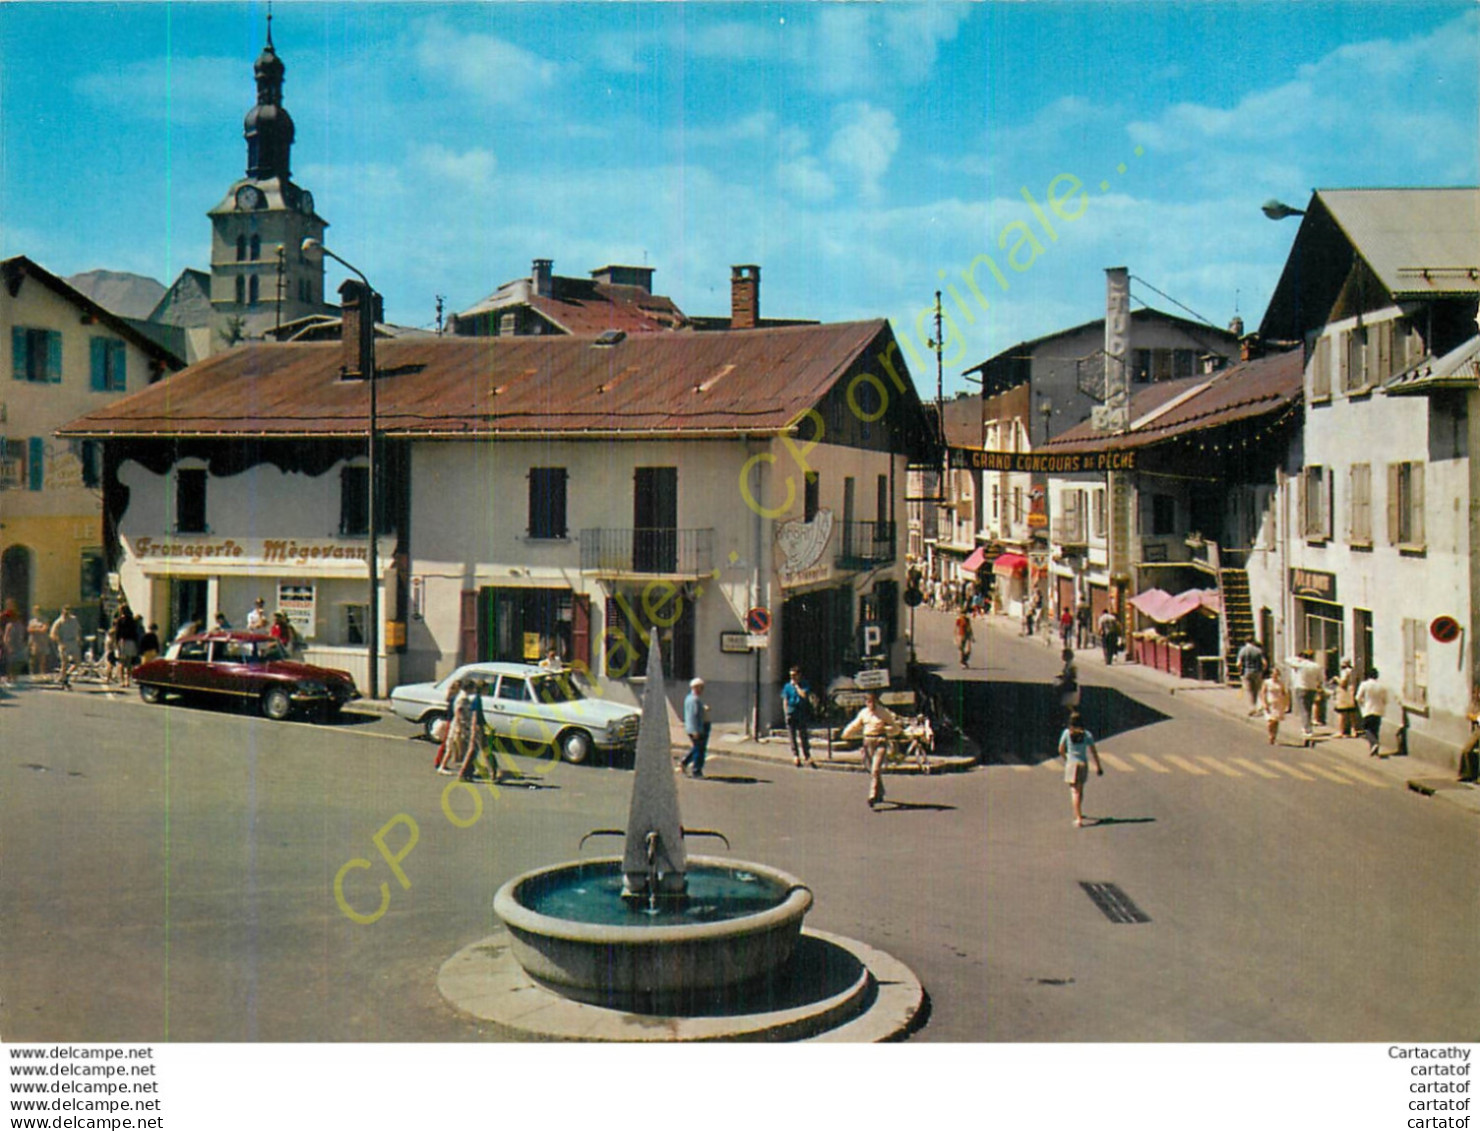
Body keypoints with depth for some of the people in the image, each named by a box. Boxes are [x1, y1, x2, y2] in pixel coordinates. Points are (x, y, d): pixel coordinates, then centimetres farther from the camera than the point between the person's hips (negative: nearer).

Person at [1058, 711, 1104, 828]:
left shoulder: (1066, 733, -6)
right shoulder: (1087, 734, -6)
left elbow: (1061, 750, -1)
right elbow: (1093, 751, -5)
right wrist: (1098, 767, 3)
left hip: (1071, 764, -2)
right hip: (1083, 764, 2)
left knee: (1074, 791, -2)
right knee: (1080, 789, 21)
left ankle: (1078, 818, -13)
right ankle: (1078, 813, 37)